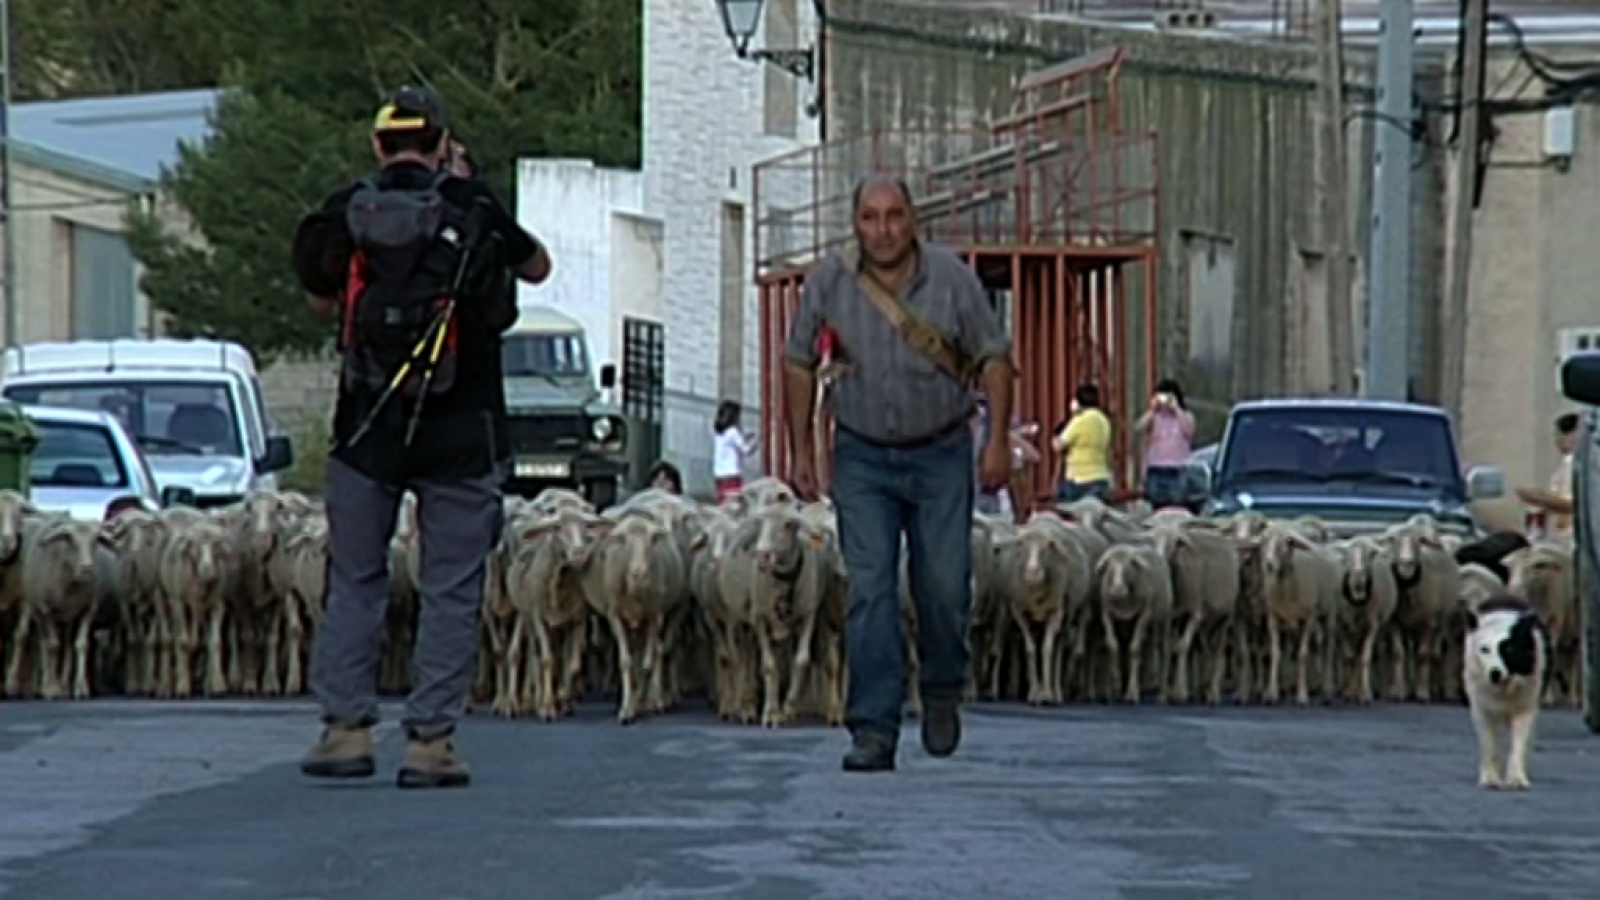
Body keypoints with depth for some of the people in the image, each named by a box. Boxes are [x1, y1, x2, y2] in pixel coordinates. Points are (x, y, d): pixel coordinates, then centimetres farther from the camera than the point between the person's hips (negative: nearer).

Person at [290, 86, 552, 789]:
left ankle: (346, 726, 7)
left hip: (366, 428, 2)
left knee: (353, 581, 12)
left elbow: (320, 300, 16)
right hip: (457, 433, -2)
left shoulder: (346, 212, 2)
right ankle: (430, 738, 0)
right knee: (450, 591, 3)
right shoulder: (474, 209, -3)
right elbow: (538, 268, 14)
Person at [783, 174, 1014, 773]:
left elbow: (993, 356, 0)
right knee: (869, 590, -8)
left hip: (941, 454, 0)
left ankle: (942, 692, 26)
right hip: (862, 458, 0)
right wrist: (802, 450, 4)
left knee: (944, 586, -2)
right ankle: (873, 731, -8)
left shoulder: (951, 277, -7)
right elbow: (799, 365, 5)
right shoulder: (827, 283, -5)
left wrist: (999, 437, -7)